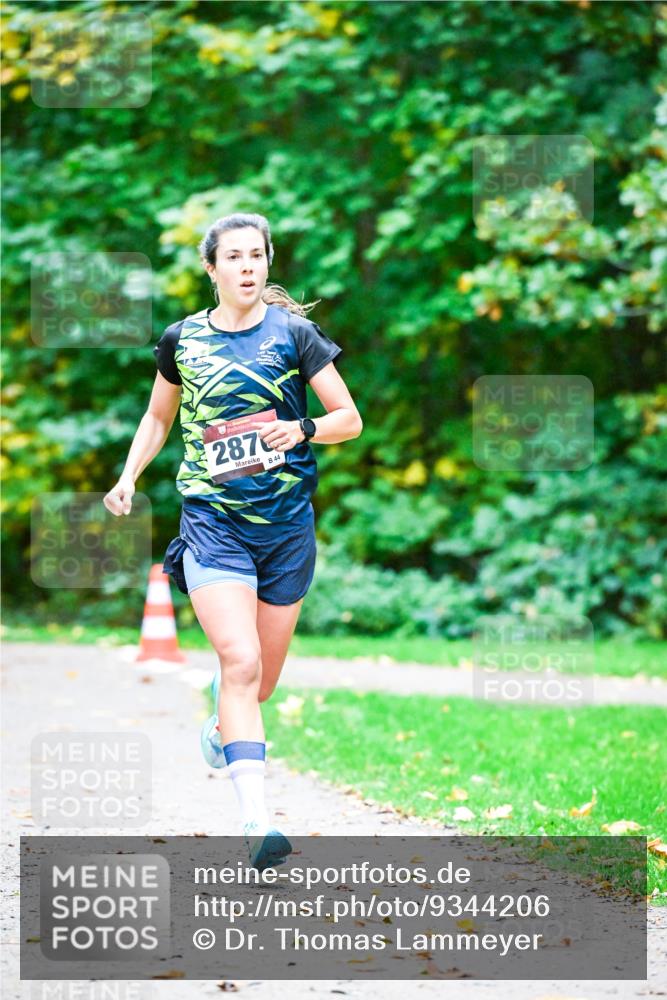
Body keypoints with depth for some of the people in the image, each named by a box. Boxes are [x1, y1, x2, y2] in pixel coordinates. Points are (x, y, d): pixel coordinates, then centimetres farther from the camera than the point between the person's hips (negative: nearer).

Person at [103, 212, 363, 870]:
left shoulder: (292, 333, 0)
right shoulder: (182, 339, 4)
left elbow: (349, 418, 1)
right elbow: (159, 416, 20)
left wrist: (301, 429, -19)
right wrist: (128, 477, 6)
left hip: (286, 520, 1)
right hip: (212, 520, -1)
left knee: (264, 677, 11)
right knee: (240, 663, -19)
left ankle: (220, 730, 48)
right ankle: (256, 822, -24)